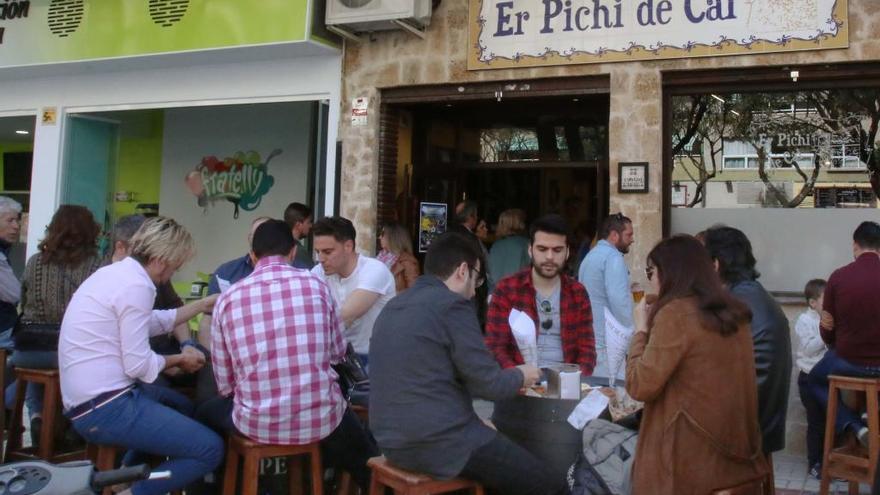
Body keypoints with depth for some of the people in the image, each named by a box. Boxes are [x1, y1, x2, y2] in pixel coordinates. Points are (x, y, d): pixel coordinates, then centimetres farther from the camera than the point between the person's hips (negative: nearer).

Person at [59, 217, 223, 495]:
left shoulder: (117, 272, 10)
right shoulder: (136, 285, -19)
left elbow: (153, 321, 25)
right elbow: (138, 365, -18)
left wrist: (203, 305, 29)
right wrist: (179, 359, 0)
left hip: (90, 396, 10)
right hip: (105, 407, -10)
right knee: (210, 449, -12)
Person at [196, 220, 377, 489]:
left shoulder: (228, 298, -2)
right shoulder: (316, 285, -3)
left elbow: (225, 384, 4)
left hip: (256, 422, 1)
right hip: (321, 418, 0)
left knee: (205, 414, 33)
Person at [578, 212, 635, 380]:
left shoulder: (591, 255, 19)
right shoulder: (612, 257, -12)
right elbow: (619, 301, -21)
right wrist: (631, 334, -11)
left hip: (588, 340, 10)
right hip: (605, 344, -10)